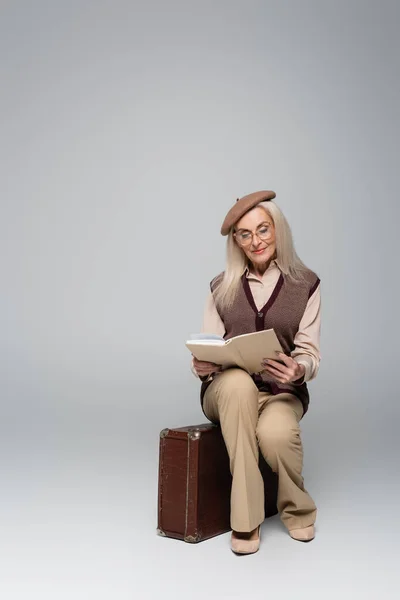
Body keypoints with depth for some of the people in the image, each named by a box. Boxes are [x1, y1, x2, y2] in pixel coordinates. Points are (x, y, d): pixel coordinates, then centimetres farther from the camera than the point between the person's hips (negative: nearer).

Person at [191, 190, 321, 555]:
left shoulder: (306, 284, 3)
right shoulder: (222, 287, 7)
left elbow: (310, 353, -2)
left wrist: (298, 370, -26)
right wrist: (201, 365, -19)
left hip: (282, 392, -1)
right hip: (228, 391, 1)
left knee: (275, 433, -36)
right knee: (239, 383, -37)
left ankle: (297, 510, 1)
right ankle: (245, 520, -28)